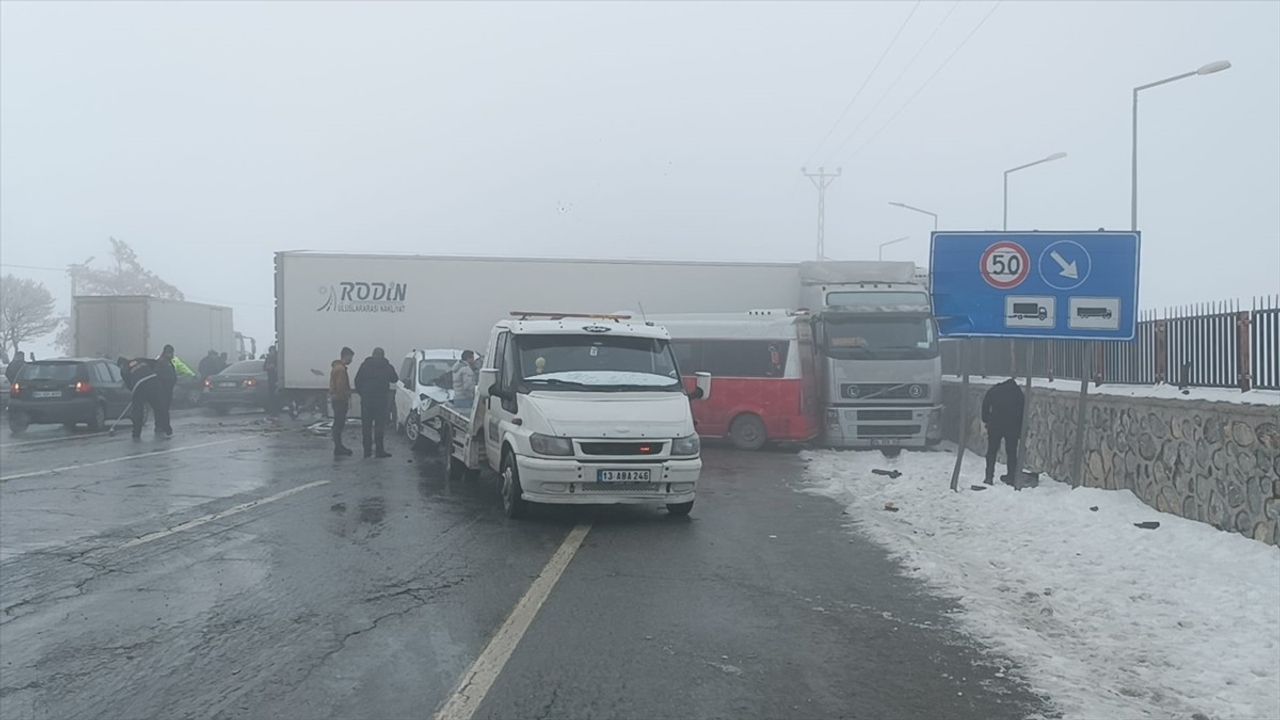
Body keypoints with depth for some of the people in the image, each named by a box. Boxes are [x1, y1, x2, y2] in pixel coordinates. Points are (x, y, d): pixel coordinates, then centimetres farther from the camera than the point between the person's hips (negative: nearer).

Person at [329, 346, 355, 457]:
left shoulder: (336, 367, 17)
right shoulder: (341, 369, -16)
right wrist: (348, 398, -17)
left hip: (336, 399, 11)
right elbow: (341, 386, -22)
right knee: (339, 424, -8)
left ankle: (339, 447, 25)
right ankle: (338, 450, -6)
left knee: (338, 424, 16)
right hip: (340, 400, -11)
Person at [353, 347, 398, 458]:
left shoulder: (364, 365, 4)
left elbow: (357, 381, 3)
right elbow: (394, 379, 11)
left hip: (366, 398, 2)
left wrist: (361, 393, 14)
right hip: (381, 398, -2)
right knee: (379, 424, -1)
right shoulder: (387, 366, 0)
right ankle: (379, 450, -5)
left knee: (366, 425, 7)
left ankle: (367, 450, 7)